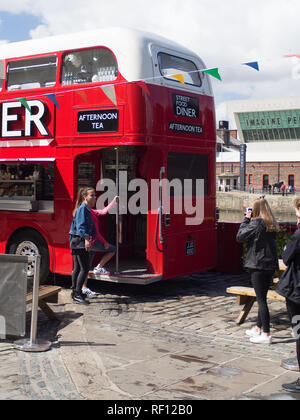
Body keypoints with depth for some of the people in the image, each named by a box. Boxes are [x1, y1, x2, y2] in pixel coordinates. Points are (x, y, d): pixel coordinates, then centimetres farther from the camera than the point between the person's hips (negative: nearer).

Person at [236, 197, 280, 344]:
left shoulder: (256, 223, -15)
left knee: (261, 299, -3)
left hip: (258, 265, -8)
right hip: (271, 265, 8)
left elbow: (240, 236, -11)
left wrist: (246, 219, -2)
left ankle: (266, 334, -1)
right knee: (262, 298, 17)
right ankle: (258, 329, 30)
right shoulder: (271, 224, 9)